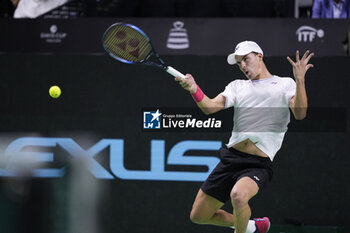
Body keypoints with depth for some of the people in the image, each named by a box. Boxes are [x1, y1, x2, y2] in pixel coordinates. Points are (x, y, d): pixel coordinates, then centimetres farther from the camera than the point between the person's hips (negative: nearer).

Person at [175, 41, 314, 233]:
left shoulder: (285, 84, 9)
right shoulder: (238, 86, 19)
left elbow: (300, 114, -9)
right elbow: (210, 107, 2)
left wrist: (300, 80, -22)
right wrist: (194, 89, -18)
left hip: (258, 165, -5)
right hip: (230, 158, 5)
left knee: (238, 195, -36)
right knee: (198, 216, 8)